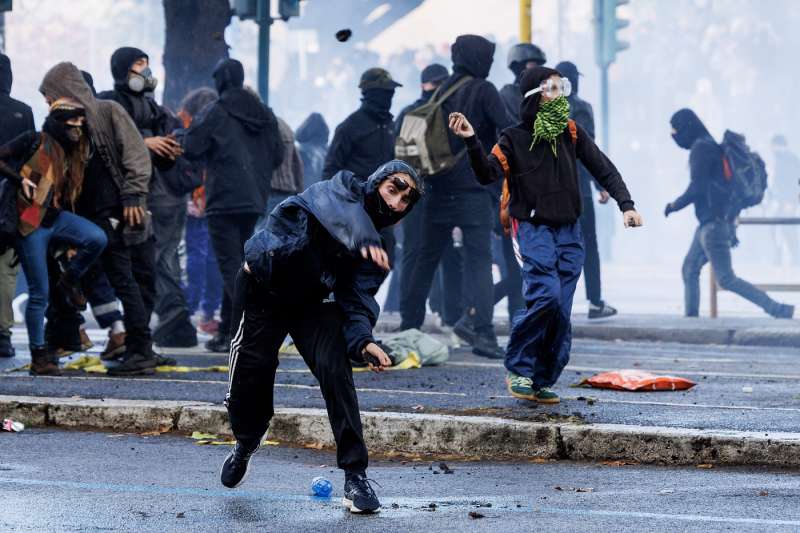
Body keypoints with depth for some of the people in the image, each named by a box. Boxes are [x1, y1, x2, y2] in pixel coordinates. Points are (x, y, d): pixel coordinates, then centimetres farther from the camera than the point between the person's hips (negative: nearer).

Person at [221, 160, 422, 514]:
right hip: (263, 289, -3)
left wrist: (362, 340, -33)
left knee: (335, 369, -17)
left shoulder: (376, 250, -4)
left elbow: (357, 301, -13)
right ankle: (245, 442, 30)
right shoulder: (343, 189, -16)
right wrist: (363, 241, -60)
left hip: (311, 301, 3)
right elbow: (343, 212, -40)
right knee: (253, 370, -5)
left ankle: (355, 475, -13)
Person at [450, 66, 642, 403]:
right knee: (546, 294, -23)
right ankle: (518, 369, -9)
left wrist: (626, 205, -1)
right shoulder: (515, 139, -2)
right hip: (534, 228, -4)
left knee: (560, 310, -2)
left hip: (569, 232, 4)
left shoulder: (571, 133, 8)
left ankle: (543, 381, 7)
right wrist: (471, 141, -32)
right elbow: (488, 174, -17)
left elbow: (604, 170, 11)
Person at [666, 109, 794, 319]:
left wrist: (674, 205, -5)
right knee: (689, 270, 15)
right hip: (710, 223, 10)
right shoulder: (711, 146, 17)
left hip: (713, 224, -10)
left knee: (726, 279, -9)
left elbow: (697, 188, -20)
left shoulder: (701, 148, -13)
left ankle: (778, 310, -13)